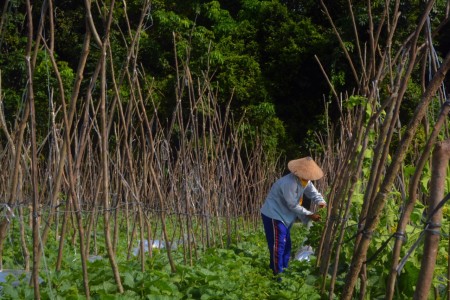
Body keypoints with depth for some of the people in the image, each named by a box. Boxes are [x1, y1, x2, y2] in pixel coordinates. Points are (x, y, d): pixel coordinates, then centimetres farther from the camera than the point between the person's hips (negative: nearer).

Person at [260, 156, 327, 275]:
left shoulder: (305, 180, -1)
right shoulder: (289, 183, -30)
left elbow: (314, 193, 0)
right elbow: (293, 205, -26)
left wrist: (321, 202, -23)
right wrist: (309, 215, -24)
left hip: (284, 215, 10)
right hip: (274, 214, -10)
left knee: (286, 245, 16)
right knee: (278, 245, -8)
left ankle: (284, 271, 26)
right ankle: (278, 274, -3)